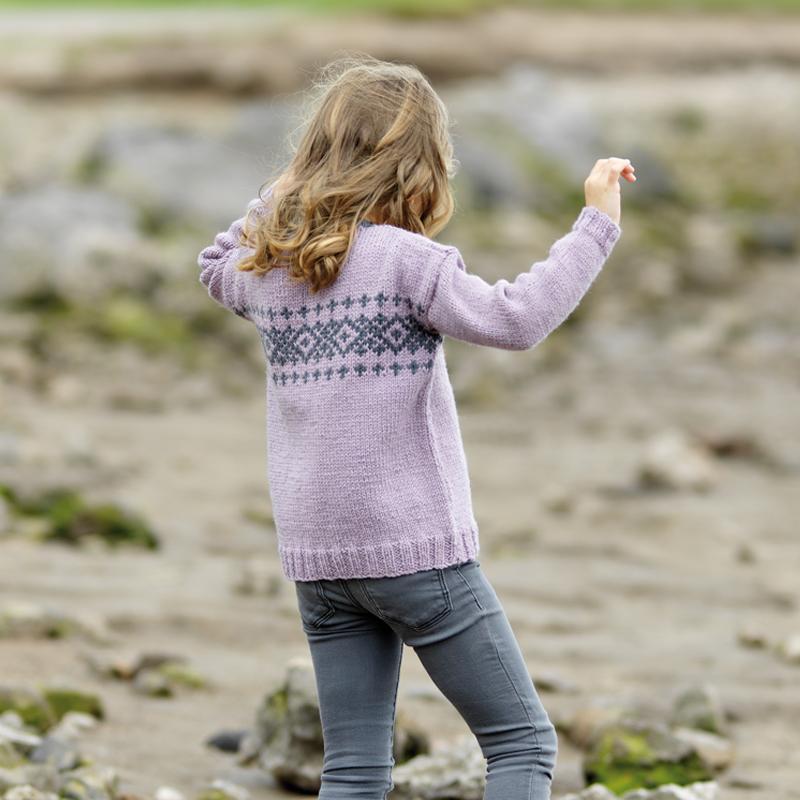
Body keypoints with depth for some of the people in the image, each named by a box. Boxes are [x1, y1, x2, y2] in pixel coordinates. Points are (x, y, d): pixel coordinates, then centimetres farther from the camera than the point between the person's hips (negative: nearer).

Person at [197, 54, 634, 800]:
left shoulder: (268, 267, 7)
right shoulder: (404, 259, -13)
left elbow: (216, 264, 31)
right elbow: (515, 317, -24)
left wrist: (285, 190, 24)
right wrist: (597, 222, -19)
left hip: (318, 559, 6)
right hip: (417, 547, -6)